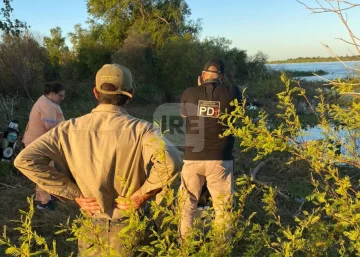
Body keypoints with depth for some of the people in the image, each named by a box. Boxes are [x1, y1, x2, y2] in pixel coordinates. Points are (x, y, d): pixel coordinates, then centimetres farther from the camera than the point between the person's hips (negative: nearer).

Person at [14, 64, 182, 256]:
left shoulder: (71, 128, -8)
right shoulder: (139, 129, -17)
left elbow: (25, 160, -9)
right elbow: (170, 162, -33)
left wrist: (75, 194, -8)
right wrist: (141, 195, -18)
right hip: (129, 228, -2)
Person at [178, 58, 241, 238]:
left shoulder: (189, 93, -4)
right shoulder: (232, 93, -6)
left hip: (192, 158, 1)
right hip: (220, 159, -1)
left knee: (187, 205, 17)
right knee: (223, 208, 12)